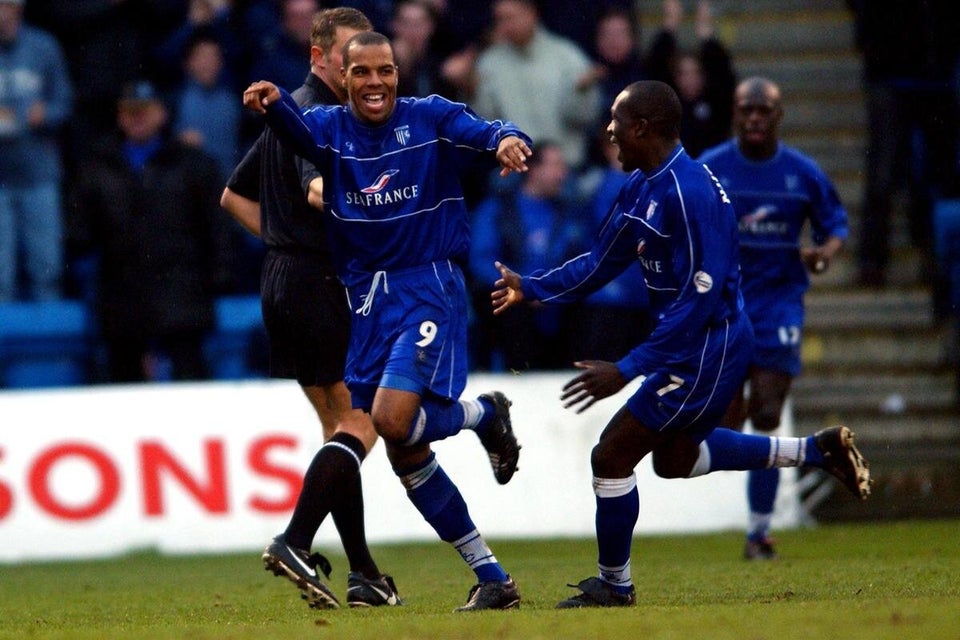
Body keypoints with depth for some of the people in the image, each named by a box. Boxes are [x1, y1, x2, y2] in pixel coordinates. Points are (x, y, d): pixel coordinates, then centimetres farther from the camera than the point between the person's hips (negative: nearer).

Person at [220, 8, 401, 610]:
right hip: (319, 283, -10)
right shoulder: (320, 115, -12)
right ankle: (295, 543, -19)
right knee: (360, 425, -8)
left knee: (340, 427, 12)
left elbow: (235, 195, 25)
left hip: (282, 282, 10)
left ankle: (363, 575, 11)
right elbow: (320, 190, -30)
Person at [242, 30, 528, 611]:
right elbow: (300, 132, -18)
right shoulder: (332, 127, 4)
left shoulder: (431, 118, -3)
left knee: (393, 418, -24)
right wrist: (274, 105, -41)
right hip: (369, 300, 5)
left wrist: (508, 140, -41)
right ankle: (493, 579, 14)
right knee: (405, 454, 4)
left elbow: (489, 136, -16)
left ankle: (484, 415, 9)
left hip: (431, 288, -5)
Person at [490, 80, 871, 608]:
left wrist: (628, 369, -29)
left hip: (707, 349, -11)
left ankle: (614, 587, 11)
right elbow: (601, 263, 17)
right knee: (675, 456, 27)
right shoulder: (640, 187, 5)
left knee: (612, 457, -5)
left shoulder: (688, 193, -26)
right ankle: (814, 450, 29)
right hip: (696, 345, 11)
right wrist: (530, 289, 7)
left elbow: (701, 298, -29)